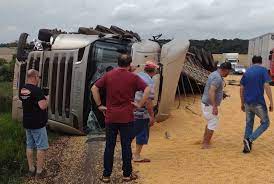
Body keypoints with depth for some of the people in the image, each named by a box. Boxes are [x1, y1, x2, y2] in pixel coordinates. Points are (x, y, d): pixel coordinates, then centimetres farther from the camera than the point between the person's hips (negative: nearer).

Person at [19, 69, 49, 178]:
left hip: (27, 123, 8)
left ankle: (31, 169, 22)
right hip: (37, 124, -8)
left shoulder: (22, 90, 7)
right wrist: (46, 99, -6)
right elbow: (43, 106, -26)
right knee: (41, 147, 1)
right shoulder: (37, 90, -20)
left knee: (30, 146, 14)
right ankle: (39, 171, 6)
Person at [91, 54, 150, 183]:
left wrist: (99, 105, 4)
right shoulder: (133, 77, -3)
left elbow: (94, 88, 1)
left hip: (110, 117, 2)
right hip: (126, 117, -2)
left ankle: (106, 175, 16)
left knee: (109, 146, 9)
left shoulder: (108, 75, 4)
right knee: (126, 146, 8)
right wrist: (139, 105, -6)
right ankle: (127, 174, 17)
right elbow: (147, 90, -12)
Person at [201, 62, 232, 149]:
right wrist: (214, 107, -33)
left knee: (210, 121, 23)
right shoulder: (218, 78, -22)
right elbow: (211, 92, -32)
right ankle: (206, 144, 5)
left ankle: (205, 140, 33)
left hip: (206, 103, 10)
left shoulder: (214, 74, 9)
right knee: (213, 123, -2)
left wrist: (222, 94, 25)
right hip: (209, 105, -10)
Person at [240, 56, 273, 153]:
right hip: (258, 103, -5)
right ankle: (249, 139, -6)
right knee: (265, 123, 10)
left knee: (249, 124, 15)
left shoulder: (247, 72, 10)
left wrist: (242, 103, 18)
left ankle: (247, 146, 19)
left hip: (248, 103, 5)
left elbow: (241, 89, 10)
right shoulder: (263, 70, -4)